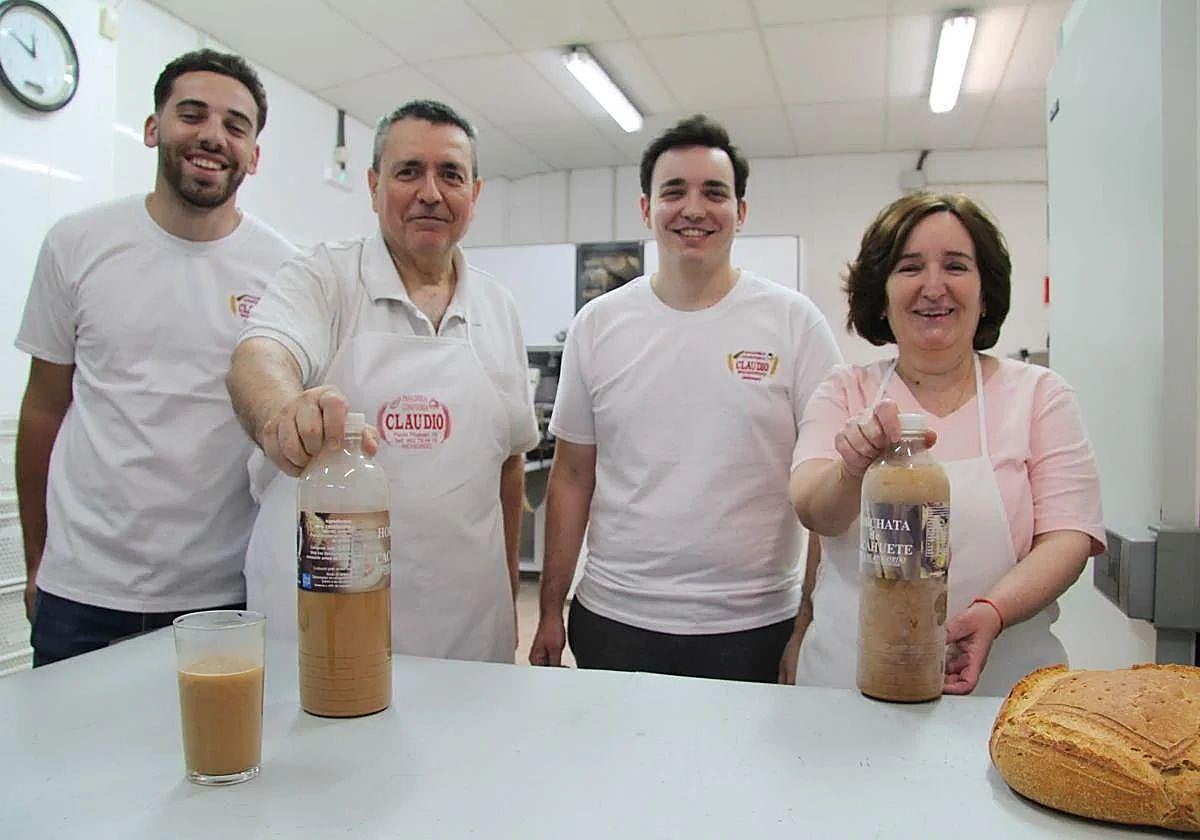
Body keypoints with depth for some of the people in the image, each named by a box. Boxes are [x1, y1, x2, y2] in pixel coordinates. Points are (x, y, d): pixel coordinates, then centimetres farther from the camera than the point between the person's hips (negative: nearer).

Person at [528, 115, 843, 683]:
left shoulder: (793, 321, -3)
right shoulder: (598, 324, 2)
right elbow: (572, 476, 6)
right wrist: (550, 611, 5)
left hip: (754, 626, -1)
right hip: (614, 619, 2)